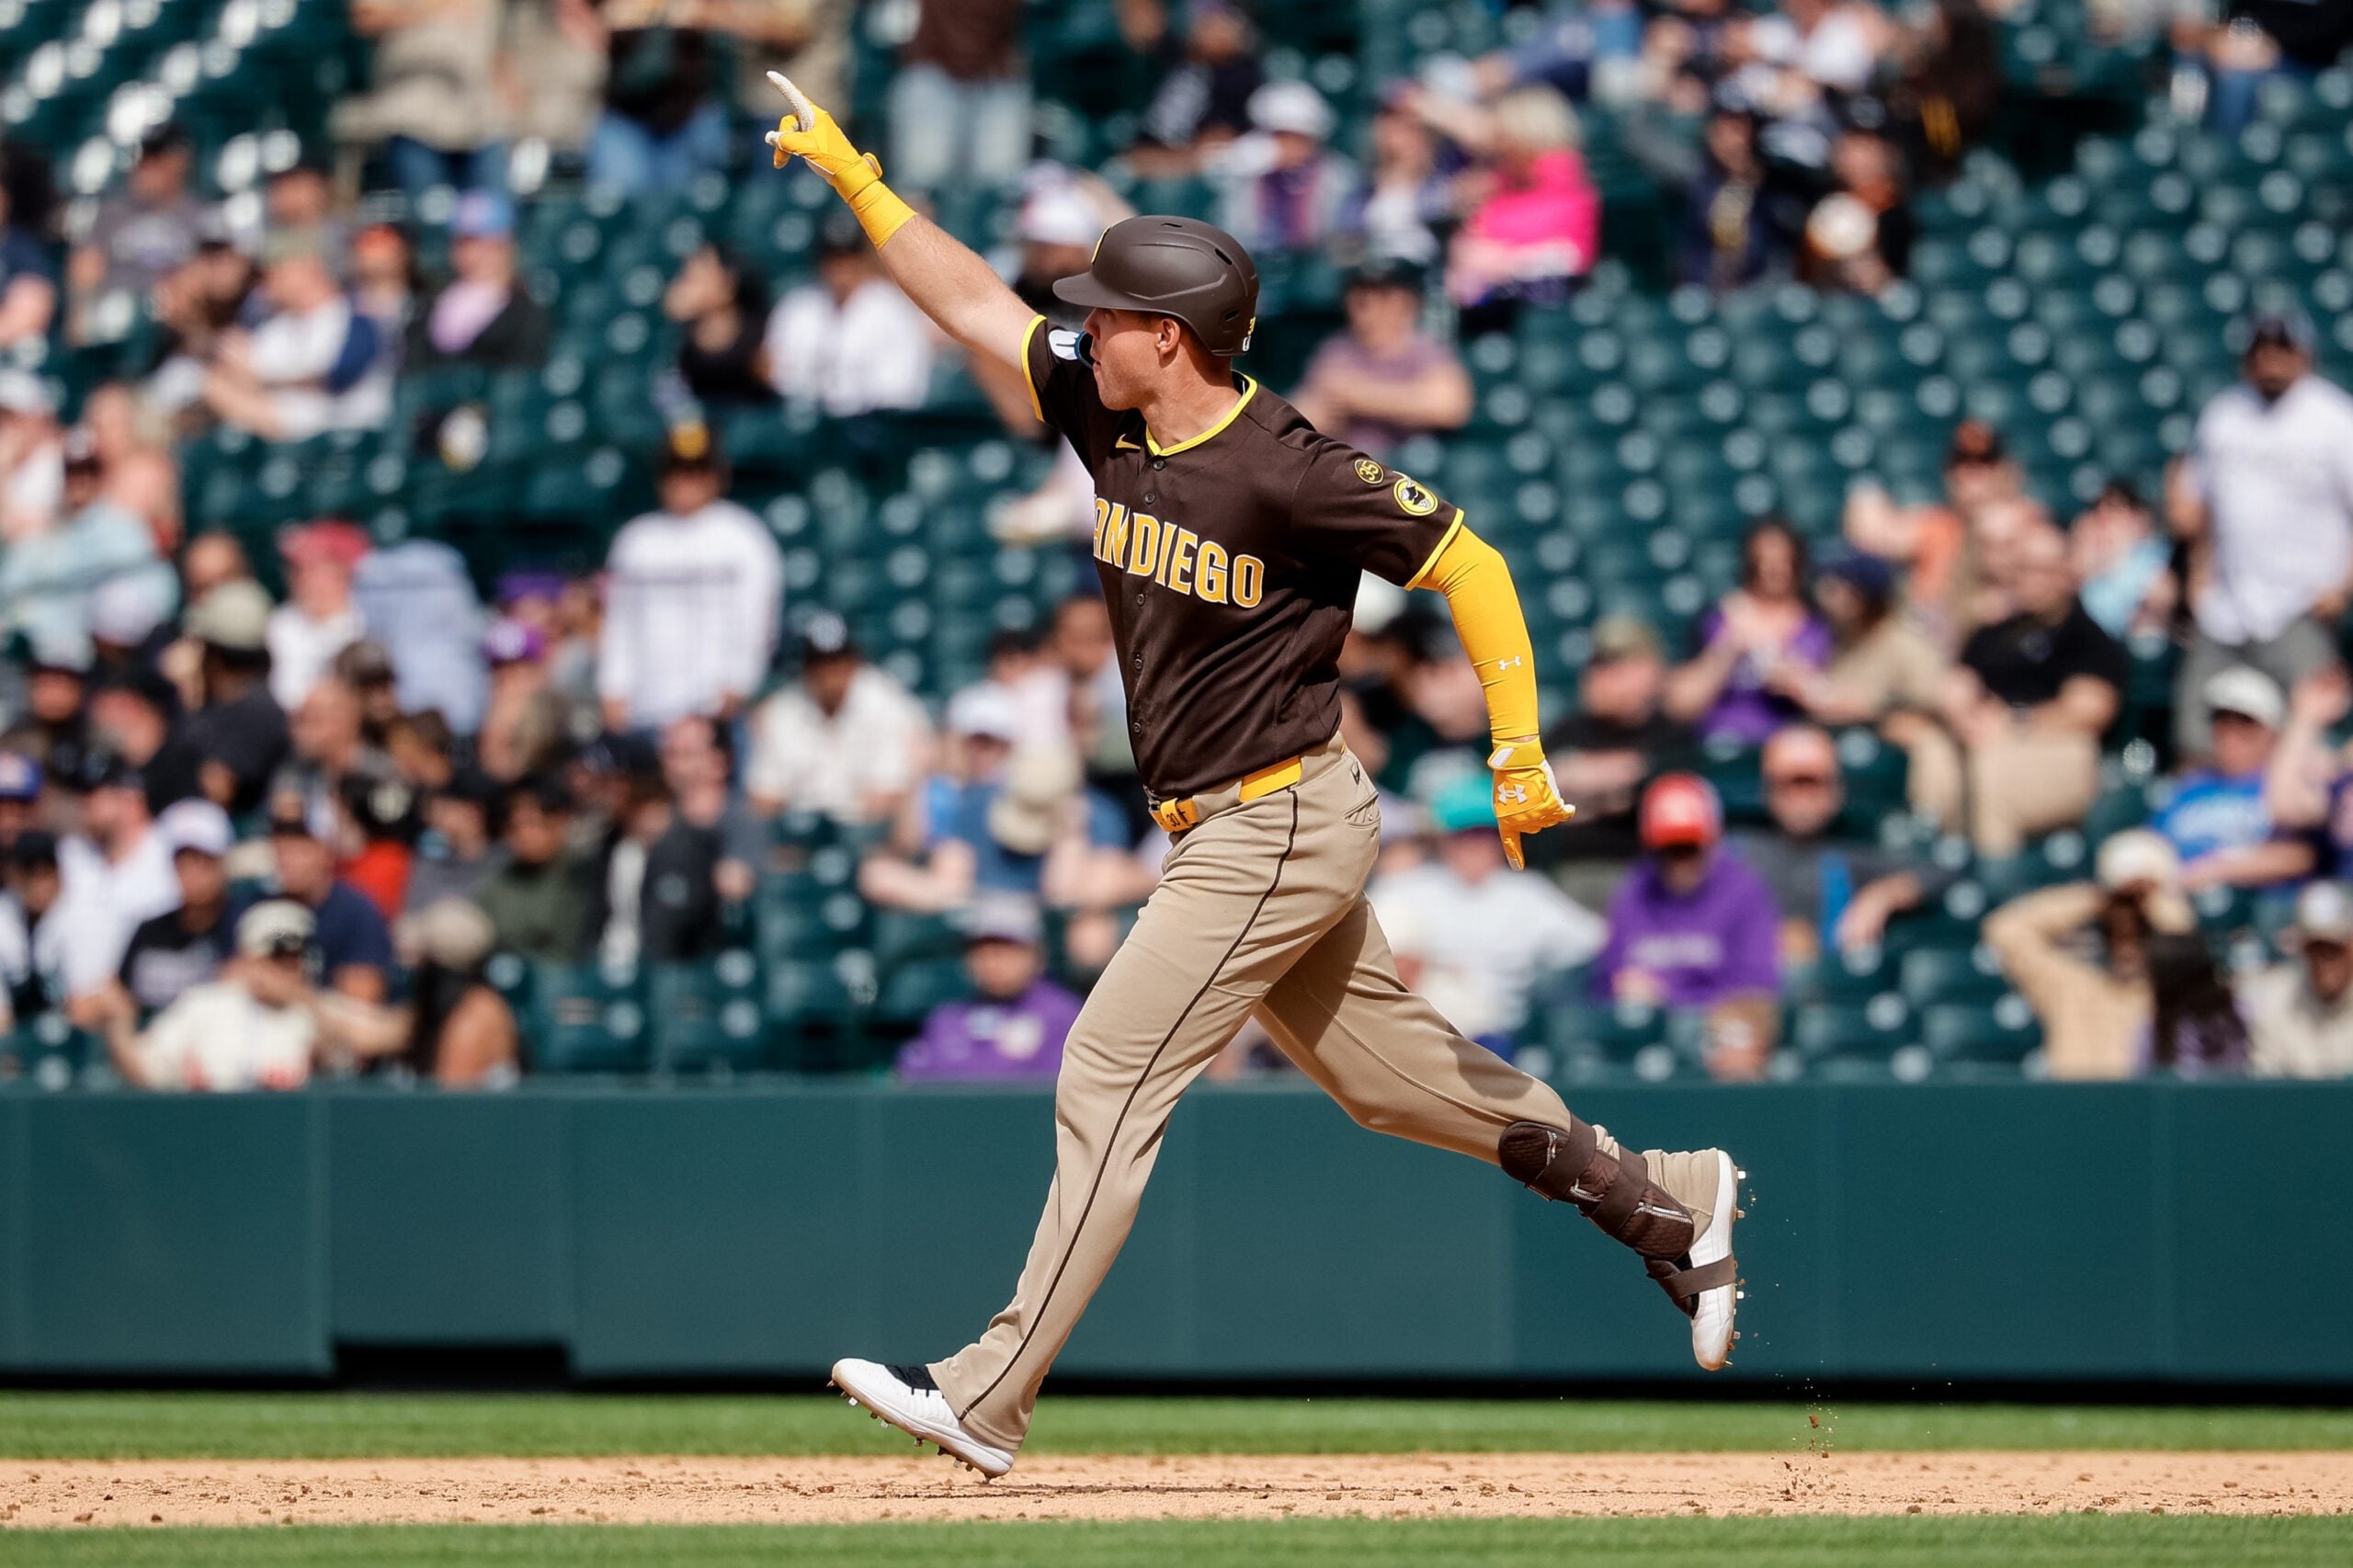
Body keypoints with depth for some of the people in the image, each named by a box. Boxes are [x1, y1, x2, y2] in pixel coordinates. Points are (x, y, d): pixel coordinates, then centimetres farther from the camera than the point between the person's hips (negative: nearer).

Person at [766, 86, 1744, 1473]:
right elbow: (974, 305, 12)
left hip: (1280, 830, -9)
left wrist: (1522, 759, -20)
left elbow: (1469, 565, -16)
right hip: (1237, 837, 9)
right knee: (1394, 1072, 15)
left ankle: (989, 1404, -10)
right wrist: (855, 178, 7)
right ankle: (1663, 1201, 26)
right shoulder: (1112, 418, 3)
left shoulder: (1290, 473, -20)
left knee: (1111, 1077, -10)